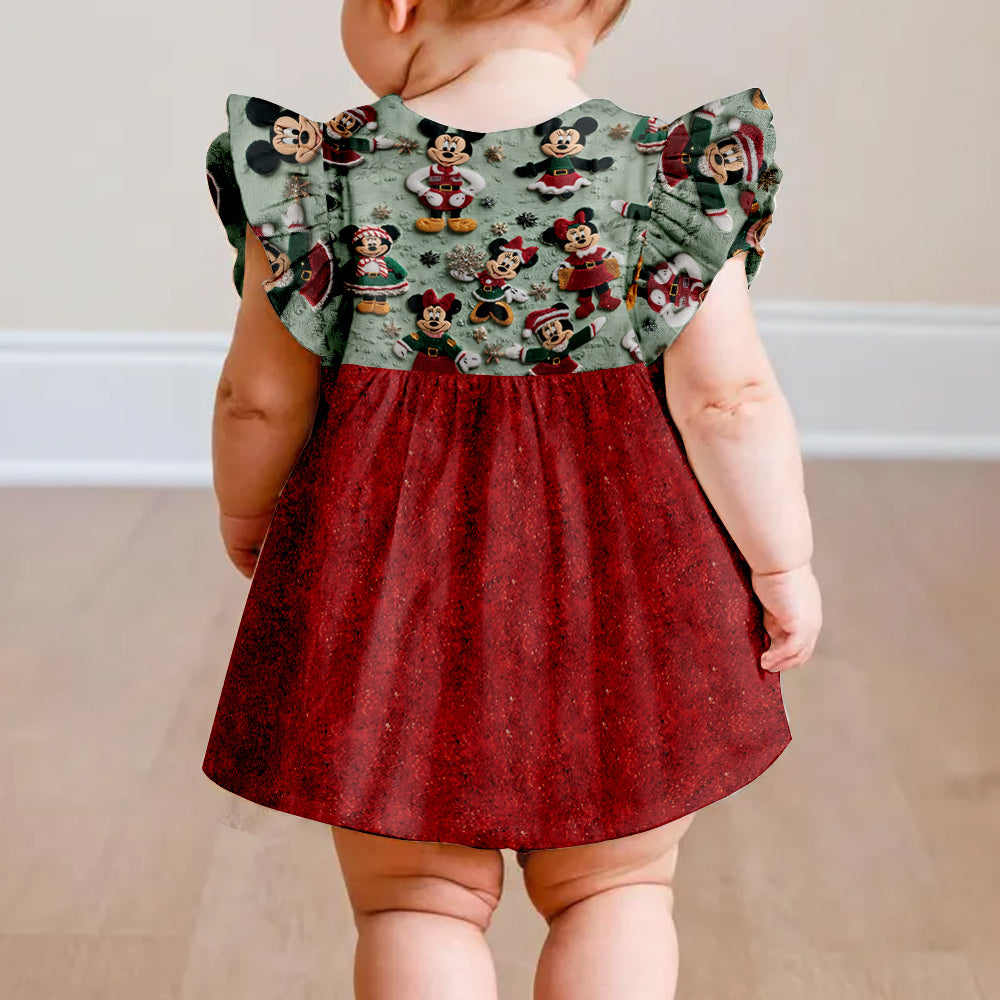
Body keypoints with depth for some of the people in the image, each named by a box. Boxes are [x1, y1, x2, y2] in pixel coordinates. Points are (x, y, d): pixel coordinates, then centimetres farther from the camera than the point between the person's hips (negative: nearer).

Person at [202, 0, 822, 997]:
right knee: (616, 887, 19)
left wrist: (245, 516, 18)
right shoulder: (674, 168, -9)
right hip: (614, 567, 0)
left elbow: (261, 399, -1)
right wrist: (783, 565, 3)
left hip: (383, 556, 0)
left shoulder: (322, 169, -7)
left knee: (417, 899, 15)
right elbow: (730, 401, -10)